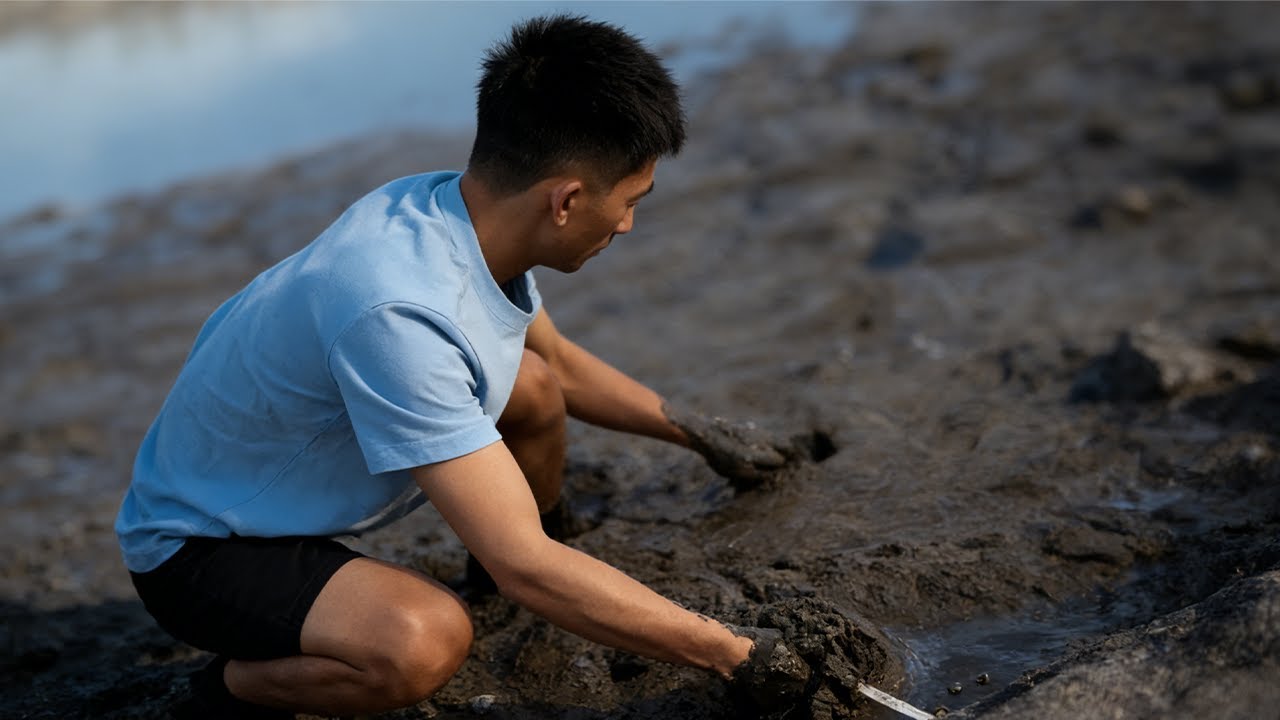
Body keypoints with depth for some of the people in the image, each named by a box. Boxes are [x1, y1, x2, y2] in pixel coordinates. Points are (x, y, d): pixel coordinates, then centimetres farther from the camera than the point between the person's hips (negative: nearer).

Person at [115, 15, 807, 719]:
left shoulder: (459, 208, -10)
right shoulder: (395, 313, -38)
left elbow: (559, 362, 13)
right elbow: (525, 567, -34)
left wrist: (696, 432, 21)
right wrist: (734, 653, -26)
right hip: (195, 548, -9)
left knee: (533, 385, 4)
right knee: (423, 639, -35)